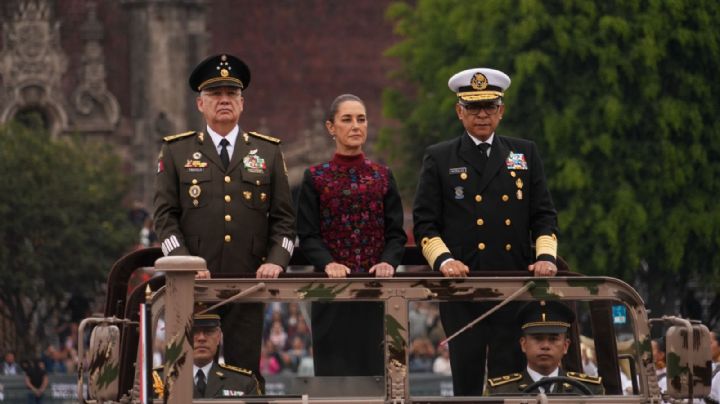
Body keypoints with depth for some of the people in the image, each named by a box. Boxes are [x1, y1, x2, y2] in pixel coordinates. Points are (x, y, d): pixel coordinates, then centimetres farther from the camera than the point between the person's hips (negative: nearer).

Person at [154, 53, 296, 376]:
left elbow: (283, 217, 11)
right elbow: (165, 216, 3)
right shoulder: (176, 152, 9)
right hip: (194, 288, -1)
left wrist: (276, 261, -5)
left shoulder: (268, 152, 13)